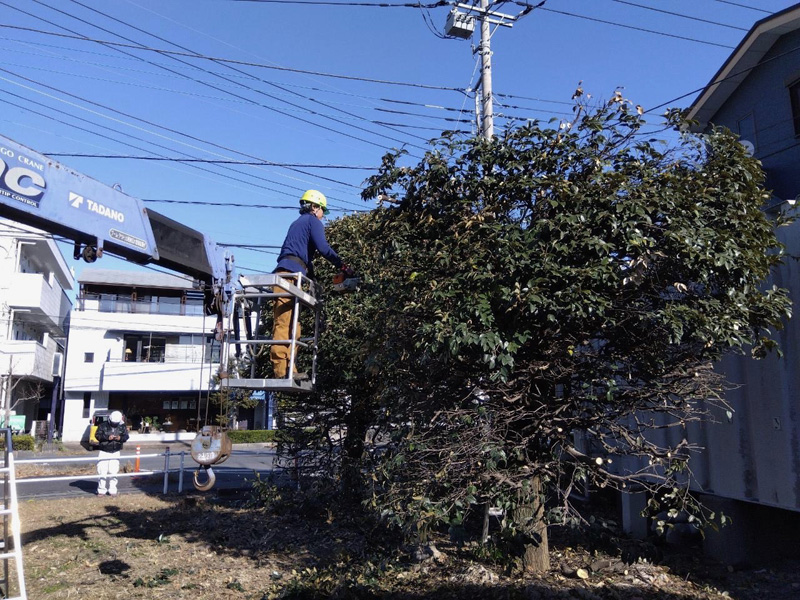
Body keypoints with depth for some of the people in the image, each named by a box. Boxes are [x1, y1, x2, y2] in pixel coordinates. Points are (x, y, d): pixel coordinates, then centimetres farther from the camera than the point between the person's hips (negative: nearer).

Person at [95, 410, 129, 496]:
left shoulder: (122, 427, 2)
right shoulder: (103, 425, -5)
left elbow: (126, 436, 2)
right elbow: (97, 435, -8)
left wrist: (120, 438, -20)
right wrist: (107, 437, -22)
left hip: (115, 453, 1)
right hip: (104, 452, -1)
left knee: (113, 472, 3)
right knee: (103, 472, -3)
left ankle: (112, 491, 11)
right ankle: (101, 490, 9)